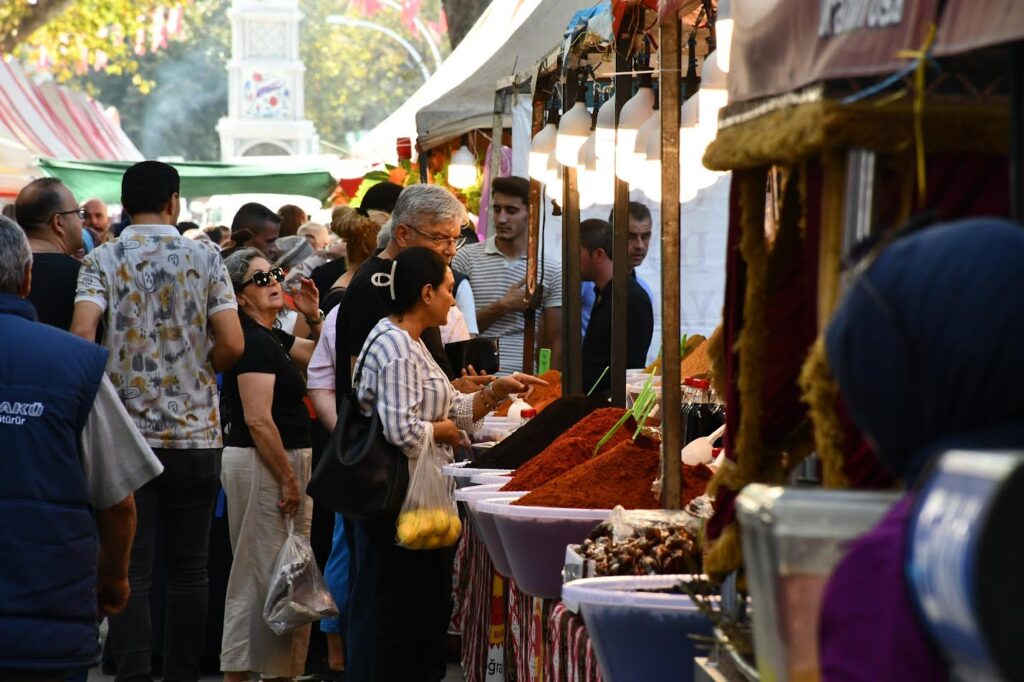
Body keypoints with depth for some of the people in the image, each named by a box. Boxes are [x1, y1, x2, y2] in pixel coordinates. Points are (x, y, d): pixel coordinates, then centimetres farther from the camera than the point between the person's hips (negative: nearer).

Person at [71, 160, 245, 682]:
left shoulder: (102, 261, -2)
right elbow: (232, 345, -6)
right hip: (195, 433, 1)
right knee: (189, 570, 9)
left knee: (130, 571, 0)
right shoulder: (205, 259, 0)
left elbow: (82, 335, -15)